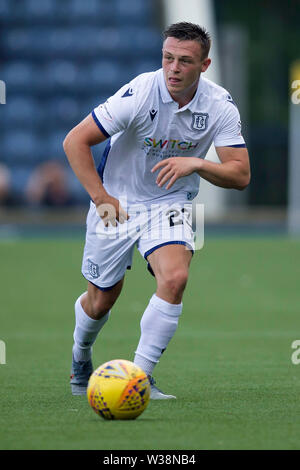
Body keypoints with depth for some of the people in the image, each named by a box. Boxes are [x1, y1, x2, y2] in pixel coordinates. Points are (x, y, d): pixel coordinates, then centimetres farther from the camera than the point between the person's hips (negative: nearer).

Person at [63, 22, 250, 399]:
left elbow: (240, 175, -14)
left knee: (175, 277, -25)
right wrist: (101, 198, -22)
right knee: (101, 299, 8)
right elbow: (75, 141, -18)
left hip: (171, 204, 1)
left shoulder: (220, 106, -15)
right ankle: (80, 358, 43)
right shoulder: (139, 93, -24)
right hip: (117, 202, -1)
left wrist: (196, 163, -31)